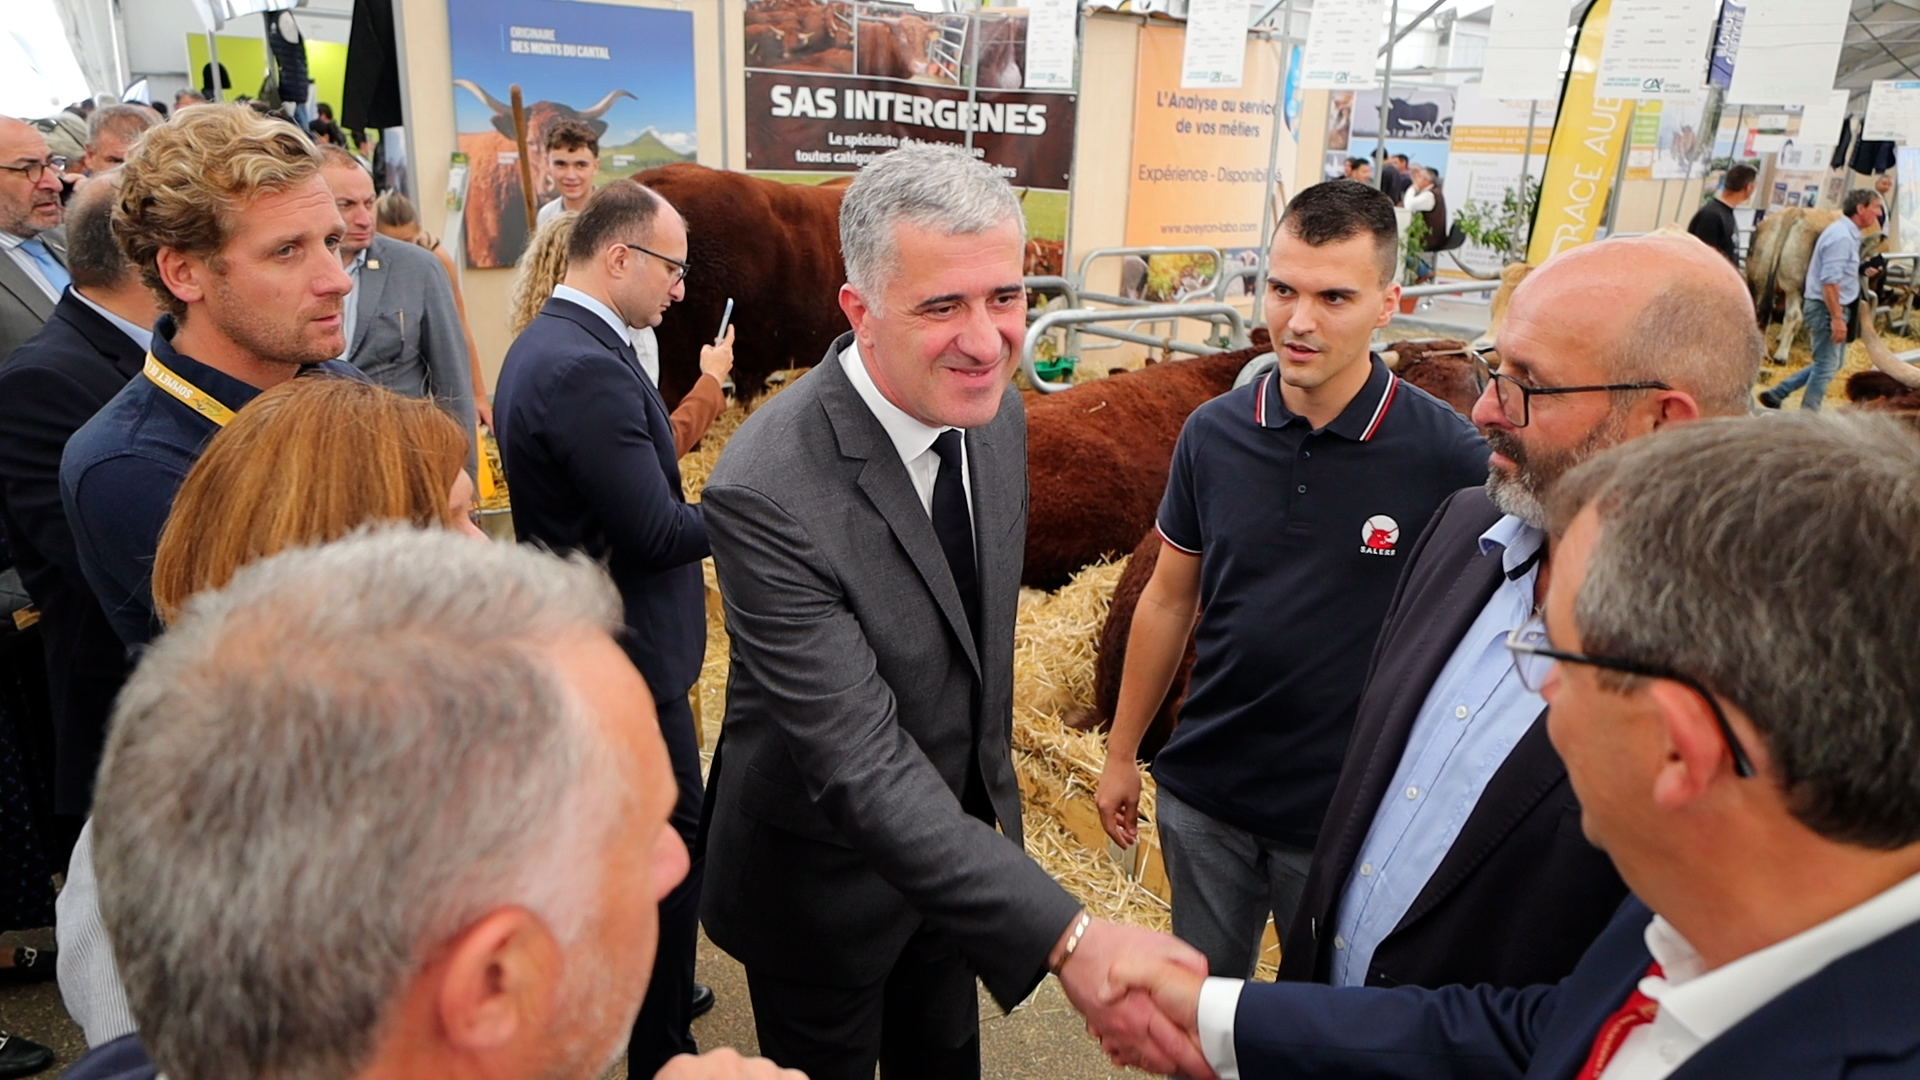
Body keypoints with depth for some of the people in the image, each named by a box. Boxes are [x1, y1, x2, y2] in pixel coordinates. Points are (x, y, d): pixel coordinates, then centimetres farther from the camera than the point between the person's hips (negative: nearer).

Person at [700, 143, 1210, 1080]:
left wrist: (992, 787, 14)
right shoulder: (766, 493, -34)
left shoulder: (995, 412, -9)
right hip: (825, 881, -6)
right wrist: (1068, 937, -42)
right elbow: (861, 765, -36)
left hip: (959, 837, 6)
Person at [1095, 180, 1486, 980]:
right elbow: (1168, 599, 3)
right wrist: (1121, 753, 8)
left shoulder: (1451, 456, -16)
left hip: (1350, 814, -3)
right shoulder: (1213, 433, -6)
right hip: (1204, 794, 3)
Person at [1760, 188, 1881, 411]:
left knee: (1830, 363, 16)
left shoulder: (1846, 233, 13)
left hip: (1833, 308, 10)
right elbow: (1830, 281, -24)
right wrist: (1837, 318, -25)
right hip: (1827, 308, -10)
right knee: (1827, 366, -2)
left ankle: (1776, 394, 16)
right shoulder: (1842, 236, -18)